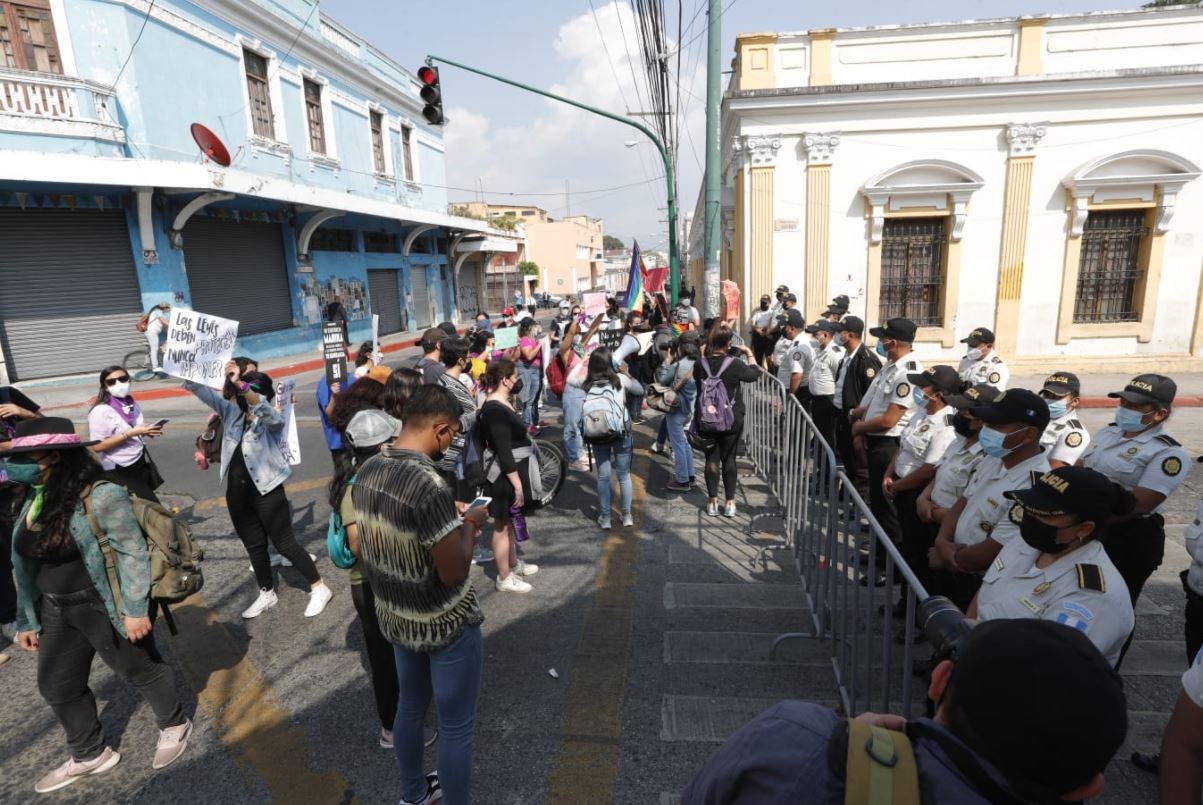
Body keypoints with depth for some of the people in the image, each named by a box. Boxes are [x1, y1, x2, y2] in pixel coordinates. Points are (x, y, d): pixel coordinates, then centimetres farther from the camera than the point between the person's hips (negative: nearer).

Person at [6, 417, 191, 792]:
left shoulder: (100, 496, -22)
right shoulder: (34, 501, 4)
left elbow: (133, 552, -21)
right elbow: (27, 563, 13)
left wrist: (136, 608, -22)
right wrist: (27, 619, 15)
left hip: (105, 606, -8)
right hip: (57, 611, 8)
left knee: (140, 670, 10)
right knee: (56, 685, 20)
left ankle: (174, 725, 35)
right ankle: (89, 754, 41)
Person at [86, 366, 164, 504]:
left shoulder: (133, 404, 6)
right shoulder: (100, 411, -13)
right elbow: (98, 446, -19)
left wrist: (149, 431, -4)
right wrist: (131, 433, -24)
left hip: (141, 464, 6)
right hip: (118, 471, -6)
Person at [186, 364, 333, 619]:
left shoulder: (272, 420, -11)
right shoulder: (231, 412, 6)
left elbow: (261, 406, -33)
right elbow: (206, 393, -2)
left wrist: (239, 383, -44)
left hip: (266, 491, -6)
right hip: (237, 493, 6)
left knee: (284, 544, 0)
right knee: (253, 546, 16)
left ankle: (319, 588, 12)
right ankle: (267, 594, 33)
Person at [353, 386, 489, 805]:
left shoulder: (367, 471, -5)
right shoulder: (429, 484, -32)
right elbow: (454, 572, -26)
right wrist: (468, 526, -10)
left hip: (394, 619, 8)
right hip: (446, 626, -8)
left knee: (410, 708, 28)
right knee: (456, 728, 12)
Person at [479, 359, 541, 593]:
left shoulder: (502, 403, 8)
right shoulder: (495, 410, -24)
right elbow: (504, 453, -25)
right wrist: (517, 484, -24)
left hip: (514, 471, 10)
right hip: (506, 475, -10)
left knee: (511, 521, 23)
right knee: (503, 525, 3)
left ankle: (513, 563, 39)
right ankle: (504, 578, 15)